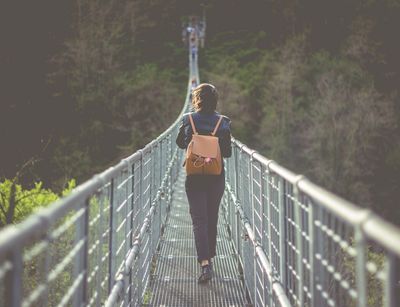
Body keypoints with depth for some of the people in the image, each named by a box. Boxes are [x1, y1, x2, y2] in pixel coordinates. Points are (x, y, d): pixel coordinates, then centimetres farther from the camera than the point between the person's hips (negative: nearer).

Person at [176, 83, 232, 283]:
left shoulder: (188, 119, -6)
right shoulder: (223, 122, -4)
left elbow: (180, 143, 9)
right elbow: (228, 153, -2)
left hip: (194, 177, -2)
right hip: (216, 177, 2)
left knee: (199, 220, -4)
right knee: (212, 218, 17)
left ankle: (205, 263, -19)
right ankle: (209, 257, 30)